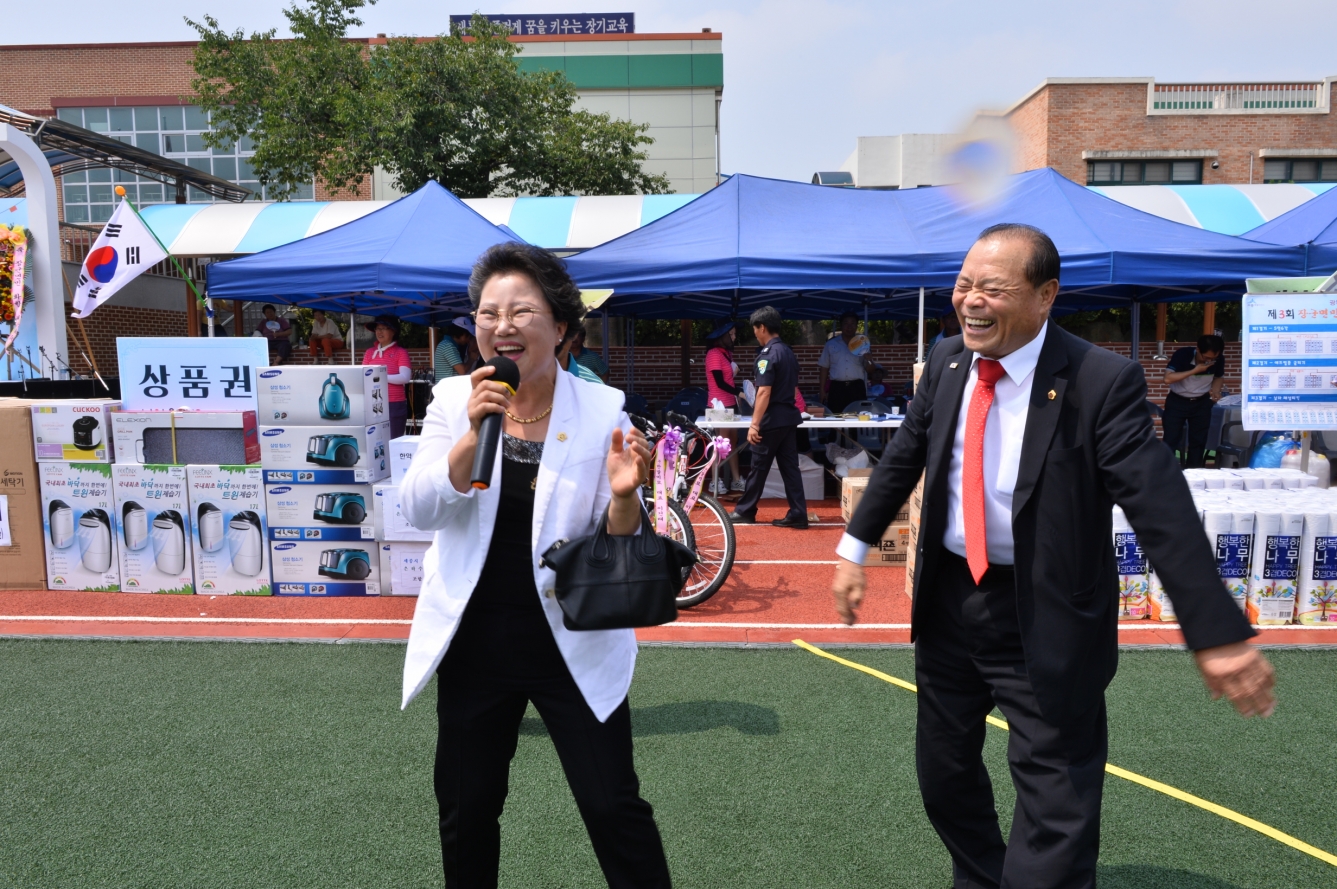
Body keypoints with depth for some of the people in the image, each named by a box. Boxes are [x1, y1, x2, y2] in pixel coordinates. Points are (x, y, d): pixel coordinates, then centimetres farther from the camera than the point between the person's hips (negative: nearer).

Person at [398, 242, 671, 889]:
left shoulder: (602, 409, -8)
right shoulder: (454, 400, -2)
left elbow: (616, 545, -5)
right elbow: (419, 510, -10)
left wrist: (624, 495, -27)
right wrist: (475, 433, -24)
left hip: (575, 646, -2)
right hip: (473, 645, 3)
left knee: (615, 811, 4)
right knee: (465, 812, 19)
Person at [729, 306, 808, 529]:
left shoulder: (768, 354, -15)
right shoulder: (788, 353, 13)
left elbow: (764, 392, -21)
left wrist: (754, 424, -21)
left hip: (772, 419, -8)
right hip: (789, 417, 8)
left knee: (758, 467, 3)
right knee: (790, 466, 7)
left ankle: (745, 511, 15)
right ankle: (798, 514, 6)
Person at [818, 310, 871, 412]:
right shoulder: (831, 344, 10)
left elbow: (869, 370, 7)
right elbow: (824, 368, 11)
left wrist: (867, 360, -16)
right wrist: (822, 390, 5)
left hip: (857, 388, 0)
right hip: (837, 388, 0)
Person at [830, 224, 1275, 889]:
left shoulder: (1102, 380, -17)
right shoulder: (947, 363, -1)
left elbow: (1161, 506, -20)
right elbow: (903, 456, 9)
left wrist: (1217, 633, -21)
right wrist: (854, 548, 9)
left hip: (1044, 617, -5)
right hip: (948, 599, 6)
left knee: (1055, 801, 6)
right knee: (943, 772, 21)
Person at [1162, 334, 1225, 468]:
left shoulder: (1219, 359, -11)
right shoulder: (1182, 354, -22)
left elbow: (1219, 377, 9)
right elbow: (1168, 378, -29)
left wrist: (1215, 390, -12)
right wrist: (1194, 370, -32)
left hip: (1202, 403, 3)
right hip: (1177, 401, -3)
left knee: (1198, 441, 7)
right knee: (1170, 439, -5)